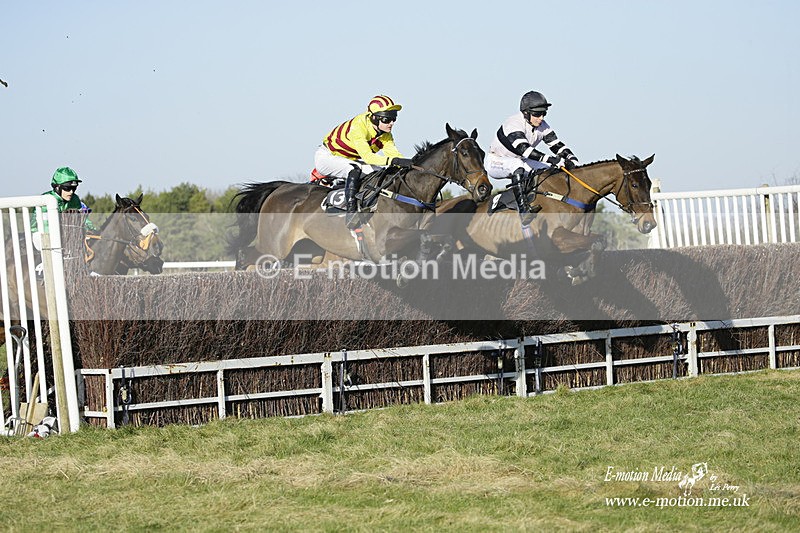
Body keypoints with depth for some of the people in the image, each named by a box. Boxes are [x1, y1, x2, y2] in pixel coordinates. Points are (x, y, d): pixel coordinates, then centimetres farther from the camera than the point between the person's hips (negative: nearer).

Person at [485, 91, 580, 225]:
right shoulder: (514, 123, -30)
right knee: (517, 166, -40)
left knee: (551, 168, -8)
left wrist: (572, 159, -27)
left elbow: (557, 145, -6)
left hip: (519, 161, 8)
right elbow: (523, 149, -44)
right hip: (496, 163, -8)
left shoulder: (542, 126, -6)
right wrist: (552, 159, -50)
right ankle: (523, 209, -45)